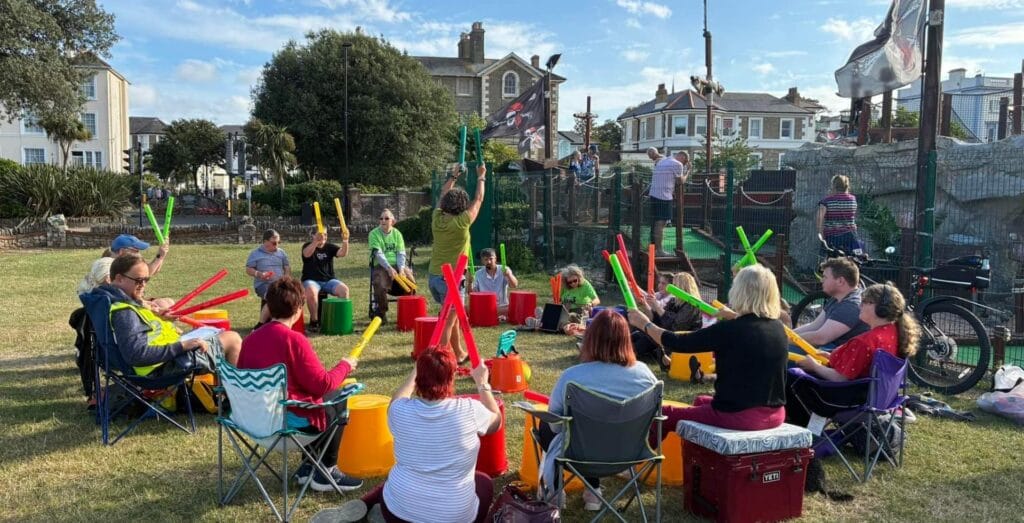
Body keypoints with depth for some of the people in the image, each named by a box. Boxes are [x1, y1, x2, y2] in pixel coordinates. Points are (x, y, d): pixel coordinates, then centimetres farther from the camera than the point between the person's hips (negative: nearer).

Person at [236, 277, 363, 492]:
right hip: (290, 421, -7)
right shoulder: (295, 340, -20)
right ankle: (326, 471, 18)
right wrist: (344, 366, -1)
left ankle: (310, 466, 30)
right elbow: (323, 384, -19)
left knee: (321, 400, 28)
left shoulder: (250, 338, 1)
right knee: (338, 398, 16)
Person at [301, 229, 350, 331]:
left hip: (329, 280, 3)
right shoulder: (307, 246, 1)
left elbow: (343, 253, -10)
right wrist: (316, 241, -42)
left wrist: (345, 242, -31)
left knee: (344, 289, -25)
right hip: (311, 280, -3)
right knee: (311, 291, -36)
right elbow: (307, 254, -24)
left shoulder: (330, 247, 9)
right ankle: (314, 320, -21)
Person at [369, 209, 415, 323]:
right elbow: (378, 254, -12)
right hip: (381, 265, -3)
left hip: (398, 264, 3)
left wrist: (401, 268, -16)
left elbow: (401, 253, 3)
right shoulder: (374, 234, -1)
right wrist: (389, 268, -25)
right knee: (381, 286, -30)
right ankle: (381, 312, -6)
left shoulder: (397, 233, 10)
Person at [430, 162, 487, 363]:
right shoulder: (461, 222, -14)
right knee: (448, 321, -1)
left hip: (434, 276, 7)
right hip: (451, 278, -7)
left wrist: (453, 176, 30)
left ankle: (459, 353, 33)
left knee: (452, 316, 21)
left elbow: (443, 196, 20)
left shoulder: (437, 218, 1)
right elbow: (478, 200, -1)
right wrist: (481, 177, 13)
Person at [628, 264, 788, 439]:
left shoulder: (729, 329, -19)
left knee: (665, 414, 11)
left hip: (738, 416, -7)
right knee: (701, 401, 32)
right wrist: (735, 317, 39)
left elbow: (677, 343, -12)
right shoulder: (779, 328, 1)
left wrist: (645, 324, 3)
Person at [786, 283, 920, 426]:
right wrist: (832, 357, 11)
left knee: (792, 379, 3)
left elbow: (840, 378, -25)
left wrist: (814, 365, -10)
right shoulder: (895, 331, -2)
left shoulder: (864, 342, -32)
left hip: (851, 400, -10)